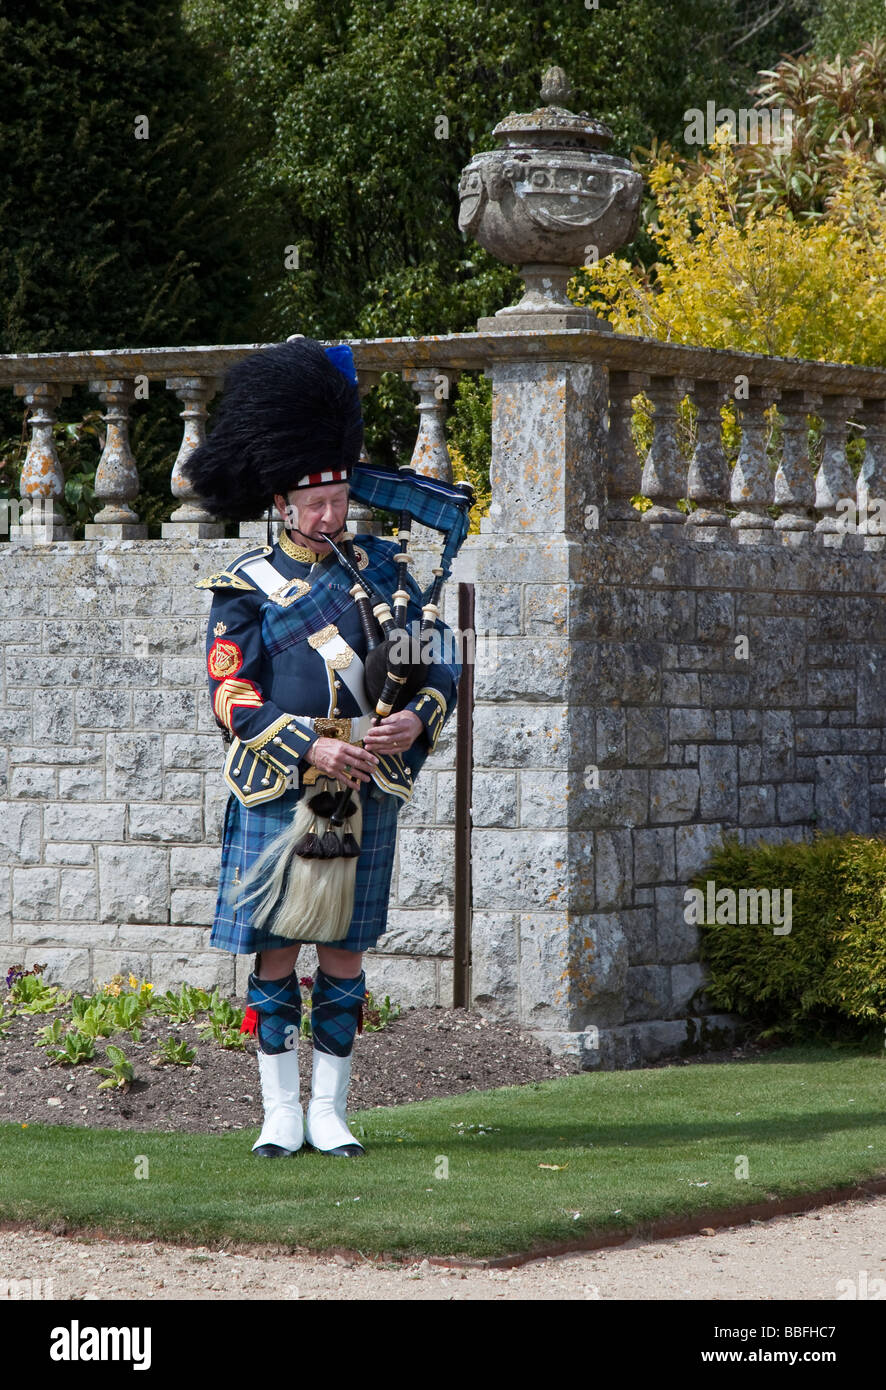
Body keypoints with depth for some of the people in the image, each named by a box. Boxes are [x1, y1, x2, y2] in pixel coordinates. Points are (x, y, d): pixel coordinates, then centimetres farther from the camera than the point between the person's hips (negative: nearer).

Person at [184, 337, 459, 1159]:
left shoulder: (380, 567, 9)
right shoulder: (246, 588, -1)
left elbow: (441, 667, 8)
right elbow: (231, 699, -9)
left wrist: (416, 720, -13)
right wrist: (312, 751, -20)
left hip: (367, 793, 2)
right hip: (276, 795, -2)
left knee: (344, 955, 6)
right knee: (274, 954, 1)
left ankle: (330, 1112, 13)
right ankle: (281, 1113, 9)